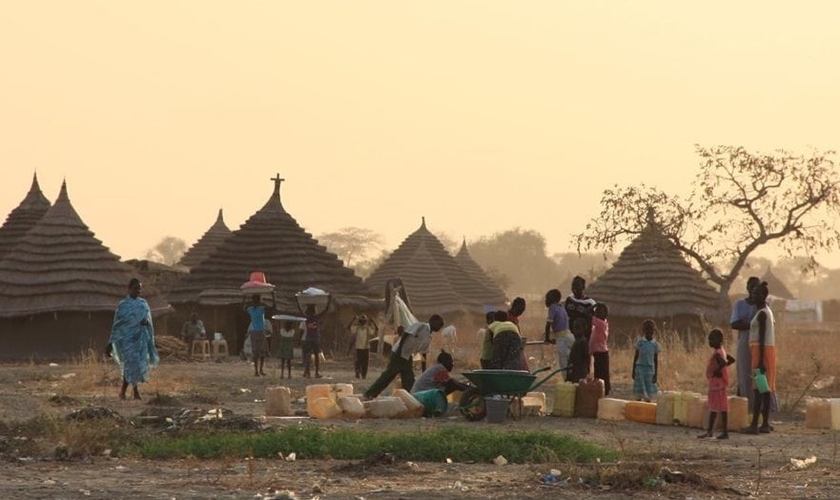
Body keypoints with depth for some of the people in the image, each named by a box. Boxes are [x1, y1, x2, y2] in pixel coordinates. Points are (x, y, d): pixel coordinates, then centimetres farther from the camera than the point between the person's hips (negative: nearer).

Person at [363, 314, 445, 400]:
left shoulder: (429, 337, 13)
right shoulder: (420, 326, -11)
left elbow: (424, 352, 20)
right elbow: (404, 335, -17)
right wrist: (399, 350, -25)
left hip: (408, 358, 8)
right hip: (398, 355, -8)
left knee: (409, 382, 2)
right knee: (387, 376, -6)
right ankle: (369, 394, 2)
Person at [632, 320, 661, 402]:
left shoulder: (655, 344, 2)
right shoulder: (640, 342, 0)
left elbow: (656, 360, 5)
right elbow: (636, 357, 4)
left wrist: (656, 374, 2)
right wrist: (633, 371, 2)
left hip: (650, 368, 1)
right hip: (640, 367, -1)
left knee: (648, 394, 3)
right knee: (639, 392, -3)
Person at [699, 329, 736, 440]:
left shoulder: (717, 353, -18)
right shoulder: (721, 352, 11)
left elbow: (723, 362, -34)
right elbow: (731, 359, 20)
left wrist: (718, 370, -21)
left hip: (718, 383, -10)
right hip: (715, 383, 10)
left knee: (722, 408, -6)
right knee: (713, 407, 14)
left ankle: (725, 432, -4)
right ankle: (709, 431, 19)